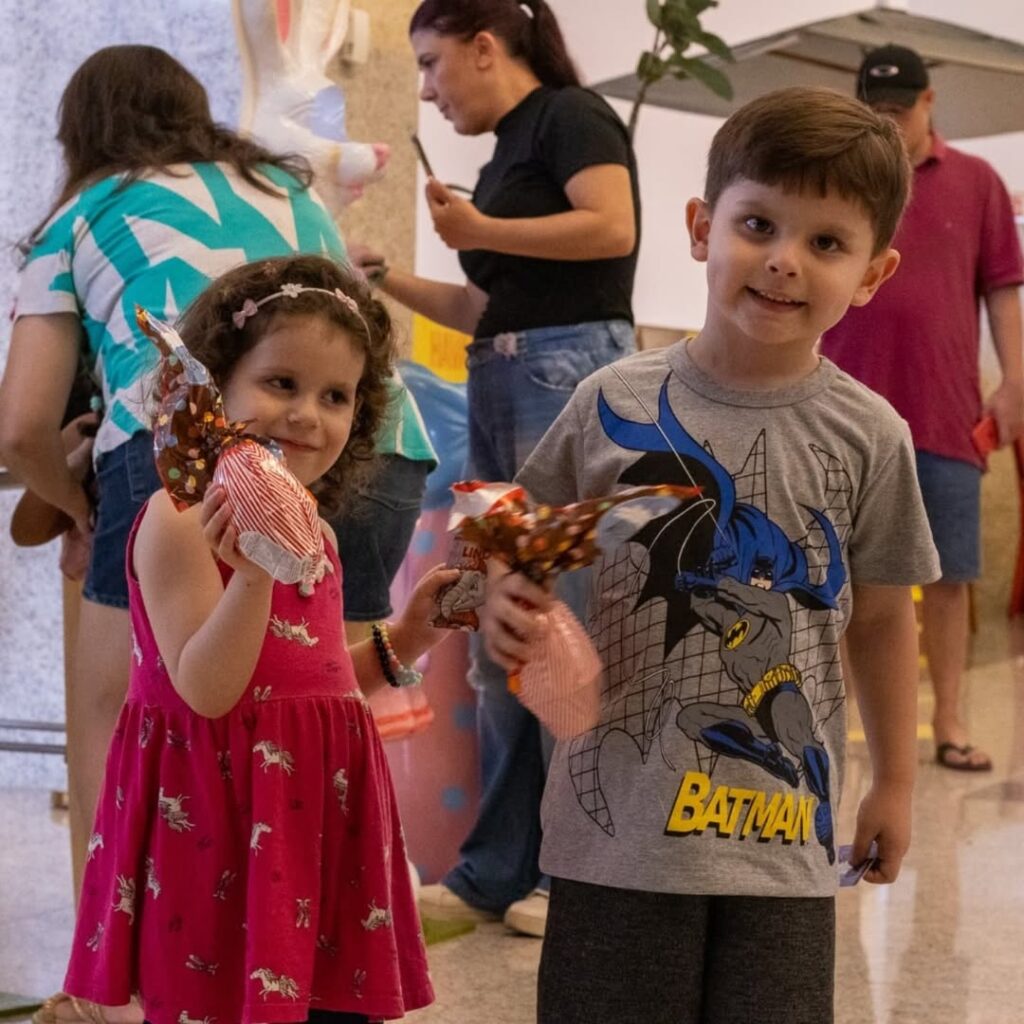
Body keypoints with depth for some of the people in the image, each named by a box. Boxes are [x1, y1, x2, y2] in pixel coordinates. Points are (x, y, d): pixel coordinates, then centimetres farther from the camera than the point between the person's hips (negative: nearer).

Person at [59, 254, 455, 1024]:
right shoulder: (180, 519, -12)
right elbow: (206, 692, -19)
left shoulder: (315, 532, 13)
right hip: (220, 828, -8)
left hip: (318, 825, 8)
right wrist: (251, 576, -31)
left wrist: (404, 640, 10)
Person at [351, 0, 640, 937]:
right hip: (501, 386, 9)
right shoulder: (507, 152, 22)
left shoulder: (571, 116, -2)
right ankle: (499, 869, 13)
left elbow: (613, 229, -19)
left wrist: (481, 231, -14)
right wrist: (387, 278, 15)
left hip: (571, 372, -9)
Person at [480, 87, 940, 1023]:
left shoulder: (869, 437, -4)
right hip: (617, 825, 0)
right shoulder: (614, 403, -3)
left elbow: (881, 620, 7)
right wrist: (507, 604, -11)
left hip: (785, 838, 0)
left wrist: (895, 782, 13)